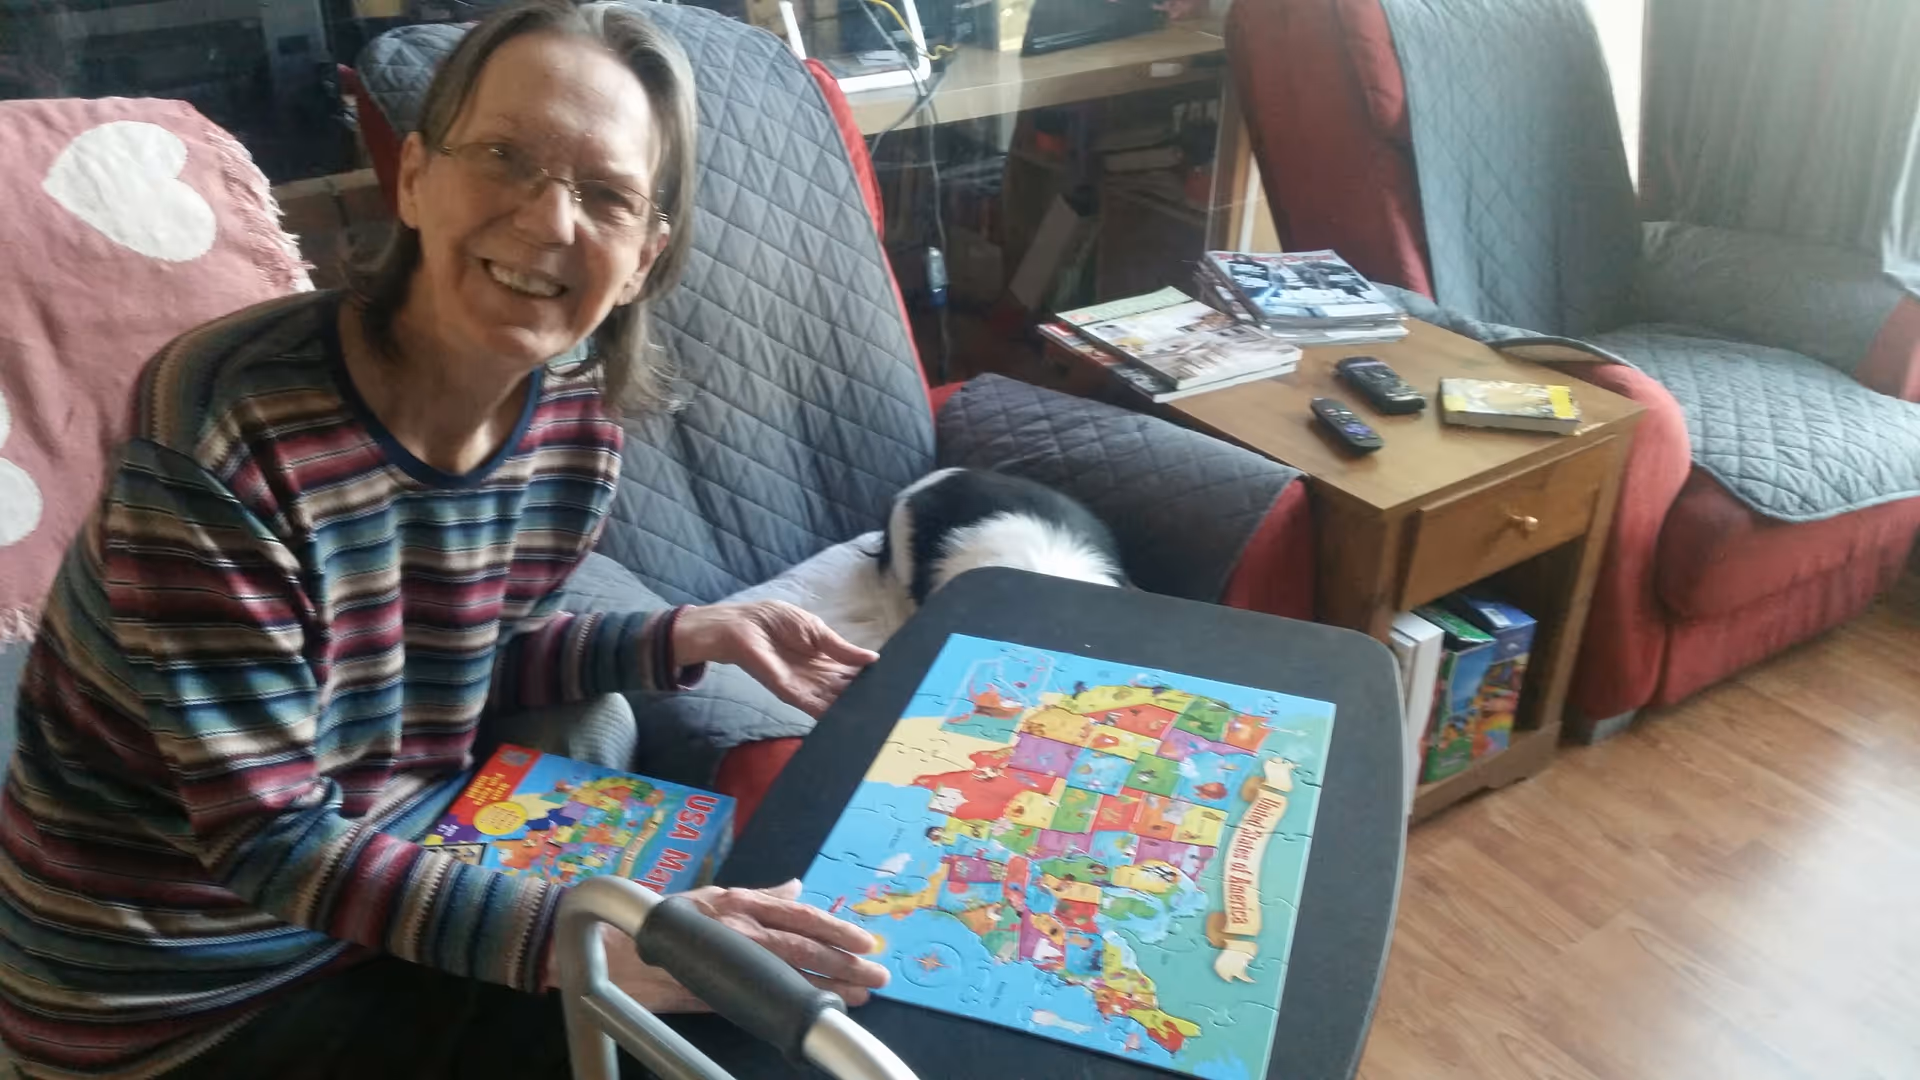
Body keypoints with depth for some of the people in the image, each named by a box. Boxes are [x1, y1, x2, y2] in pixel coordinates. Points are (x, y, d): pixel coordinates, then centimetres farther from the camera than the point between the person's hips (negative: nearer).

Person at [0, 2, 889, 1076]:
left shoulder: (577, 420, -9)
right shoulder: (221, 436, -29)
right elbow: (269, 833, -27)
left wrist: (680, 638, -8)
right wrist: (575, 939, -38)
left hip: (391, 889, 6)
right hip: (180, 991, -6)